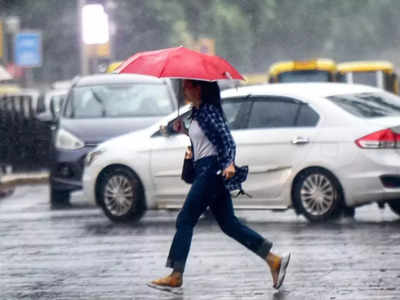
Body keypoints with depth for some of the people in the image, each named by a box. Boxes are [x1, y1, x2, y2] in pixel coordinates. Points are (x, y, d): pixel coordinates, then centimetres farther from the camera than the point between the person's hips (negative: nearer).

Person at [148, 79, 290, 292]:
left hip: (212, 170, -10)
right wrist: (185, 131, 16)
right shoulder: (198, 112, 15)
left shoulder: (209, 111, -12)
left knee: (185, 220, -7)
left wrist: (229, 163, -34)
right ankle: (274, 260, 9)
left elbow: (227, 139, -20)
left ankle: (176, 276, -5)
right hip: (205, 170, 10)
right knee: (228, 224, 10)